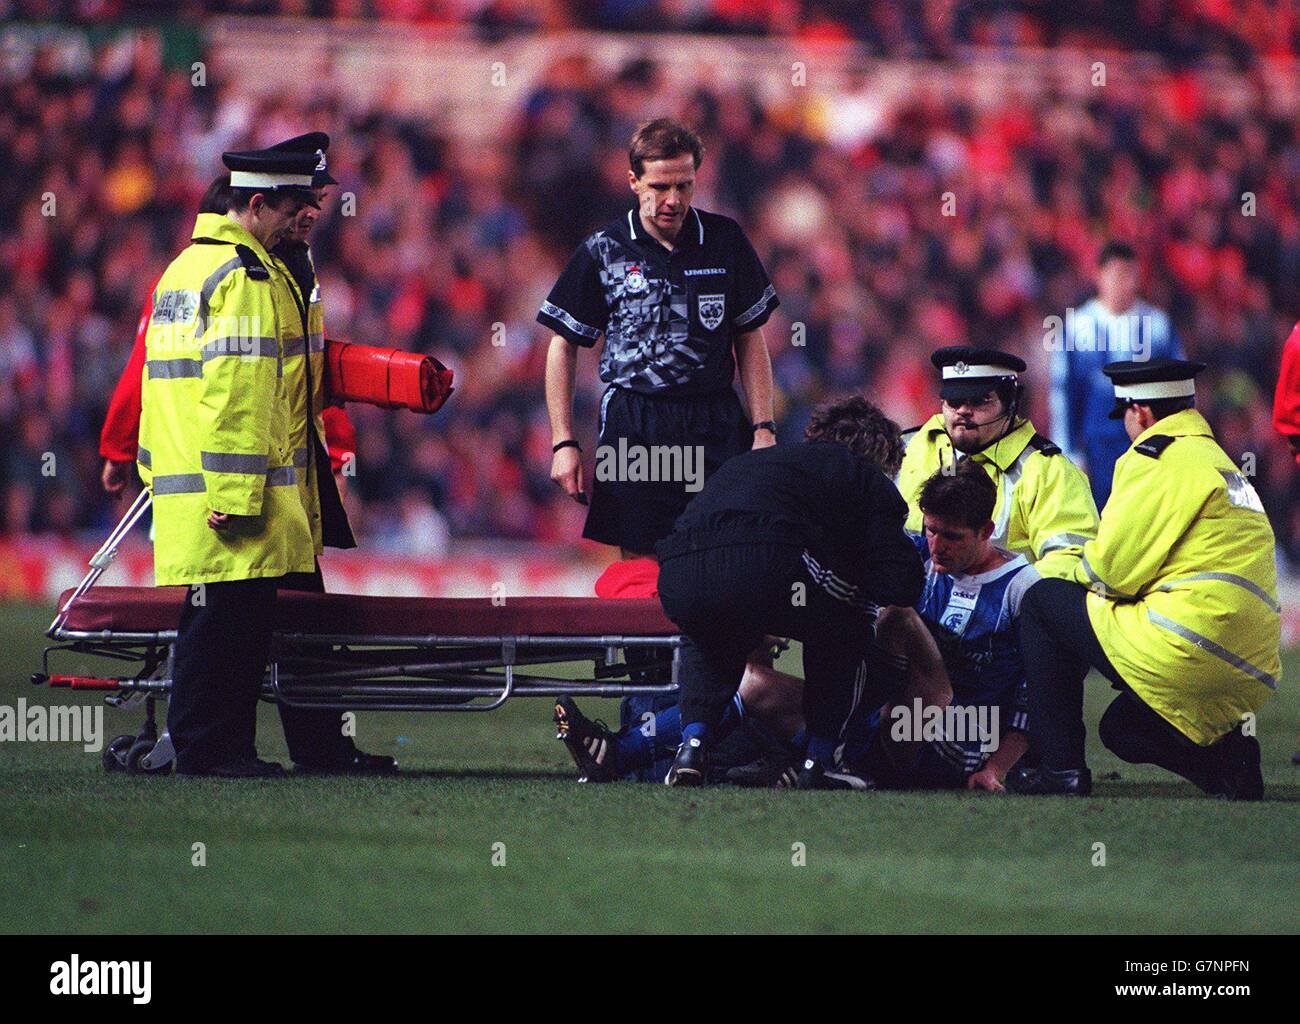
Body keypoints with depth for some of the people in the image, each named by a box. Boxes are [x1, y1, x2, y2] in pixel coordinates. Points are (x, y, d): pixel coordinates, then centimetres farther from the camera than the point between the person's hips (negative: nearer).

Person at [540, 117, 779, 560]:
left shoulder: (725, 240, 6)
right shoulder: (602, 251, 2)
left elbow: (750, 339, 11)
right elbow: (563, 345, 7)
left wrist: (763, 428, 3)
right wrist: (563, 442, 0)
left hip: (715, 427, 1)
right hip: (633, 427, -1)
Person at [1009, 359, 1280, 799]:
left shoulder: (1159, 458, -5)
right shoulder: (1220, 462, 24)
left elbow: (1112, 567, -9)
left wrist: (1080, 577, 14)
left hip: (1191, 645, -9)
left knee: (1043, 601, 7)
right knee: (1121, 728, 29)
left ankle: (1061, 767, 3)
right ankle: (1227, 756, 4)